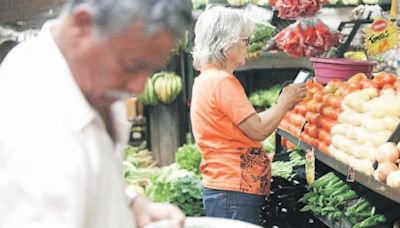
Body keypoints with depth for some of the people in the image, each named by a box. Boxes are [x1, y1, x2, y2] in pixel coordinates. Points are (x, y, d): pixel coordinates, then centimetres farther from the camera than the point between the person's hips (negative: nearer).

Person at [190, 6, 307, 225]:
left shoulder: (206, 79, 14)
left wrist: (282, 103, 13)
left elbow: (247, 124, 16)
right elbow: (258, 130, -16)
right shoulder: (222, 81, -17)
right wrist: (285, 102, -2)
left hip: (223, 188, 10)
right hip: (233, 192, -10)